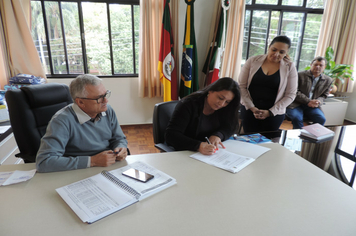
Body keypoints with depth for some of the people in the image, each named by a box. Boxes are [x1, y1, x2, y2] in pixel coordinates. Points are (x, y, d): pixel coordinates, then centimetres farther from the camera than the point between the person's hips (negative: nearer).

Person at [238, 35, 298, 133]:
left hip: (274, 113, 0)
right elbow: (241, 86, -3)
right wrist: (251, 107, -11)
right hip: (249, 110, 0)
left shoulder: (290, 67, -1)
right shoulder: (253, 61, -1)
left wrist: (270, 112, -11)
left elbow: (290, 95, -2)